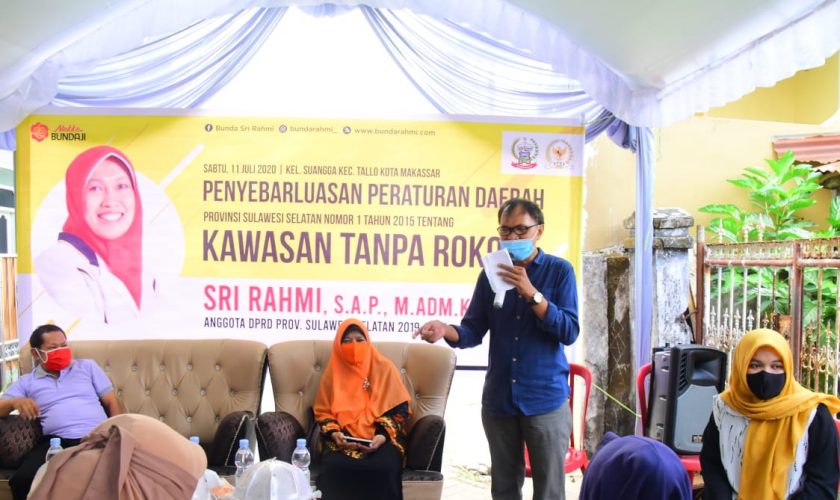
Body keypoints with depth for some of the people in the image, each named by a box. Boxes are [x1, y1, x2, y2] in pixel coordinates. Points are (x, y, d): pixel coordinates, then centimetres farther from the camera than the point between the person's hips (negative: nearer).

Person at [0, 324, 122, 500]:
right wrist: (14, 402, -13)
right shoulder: (26, 382, 21)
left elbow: (111, 402, 17)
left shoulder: (88, 366, 21)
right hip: (56, 442, 1)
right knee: (22, 481, -28)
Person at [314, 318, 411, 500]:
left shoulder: (384, 367, 5)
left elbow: (399, 409, 3)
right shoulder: (333, 371, 11)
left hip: (379, 437, -1)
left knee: (384, 468, -35)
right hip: (343, 439, 1)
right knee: (333, 468, -33)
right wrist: (334, 433, -9)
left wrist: (383, 435, -13)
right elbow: (323, 411, 12)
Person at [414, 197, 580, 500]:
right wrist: (445, 330, -20)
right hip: (498, 399, 3)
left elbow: (569, 333, -13)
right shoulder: (490, 274, 5)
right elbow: (473, 331, 1)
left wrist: (531, 293, -23)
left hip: (546, 399, -3)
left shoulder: (559, 270, -4)